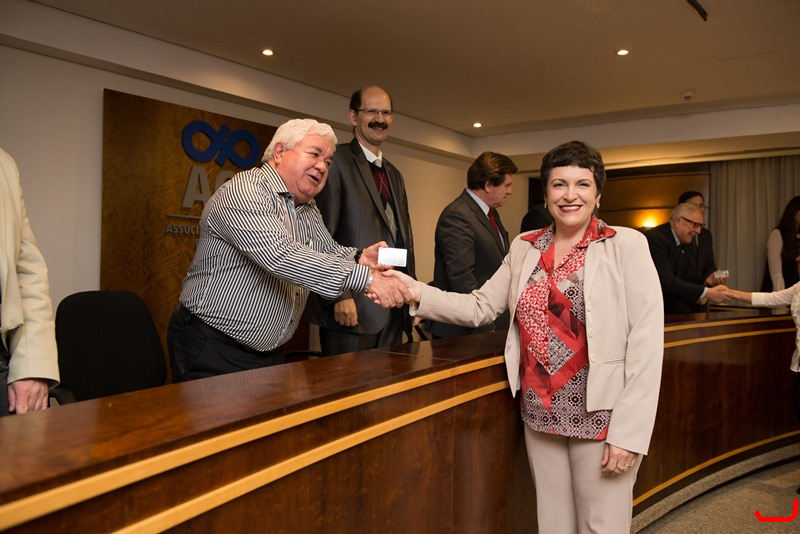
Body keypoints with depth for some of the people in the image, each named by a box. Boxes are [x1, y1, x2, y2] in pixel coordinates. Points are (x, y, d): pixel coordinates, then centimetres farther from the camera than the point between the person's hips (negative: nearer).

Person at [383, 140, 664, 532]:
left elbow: (646, 341, -12)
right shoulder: (524, 247, 6)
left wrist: (629, 431, -16)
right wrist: (417, 292, -9)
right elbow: (480, 307, 6)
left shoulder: (627, 246, -8)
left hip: (600, 418, -4)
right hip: (540, 416, 4)